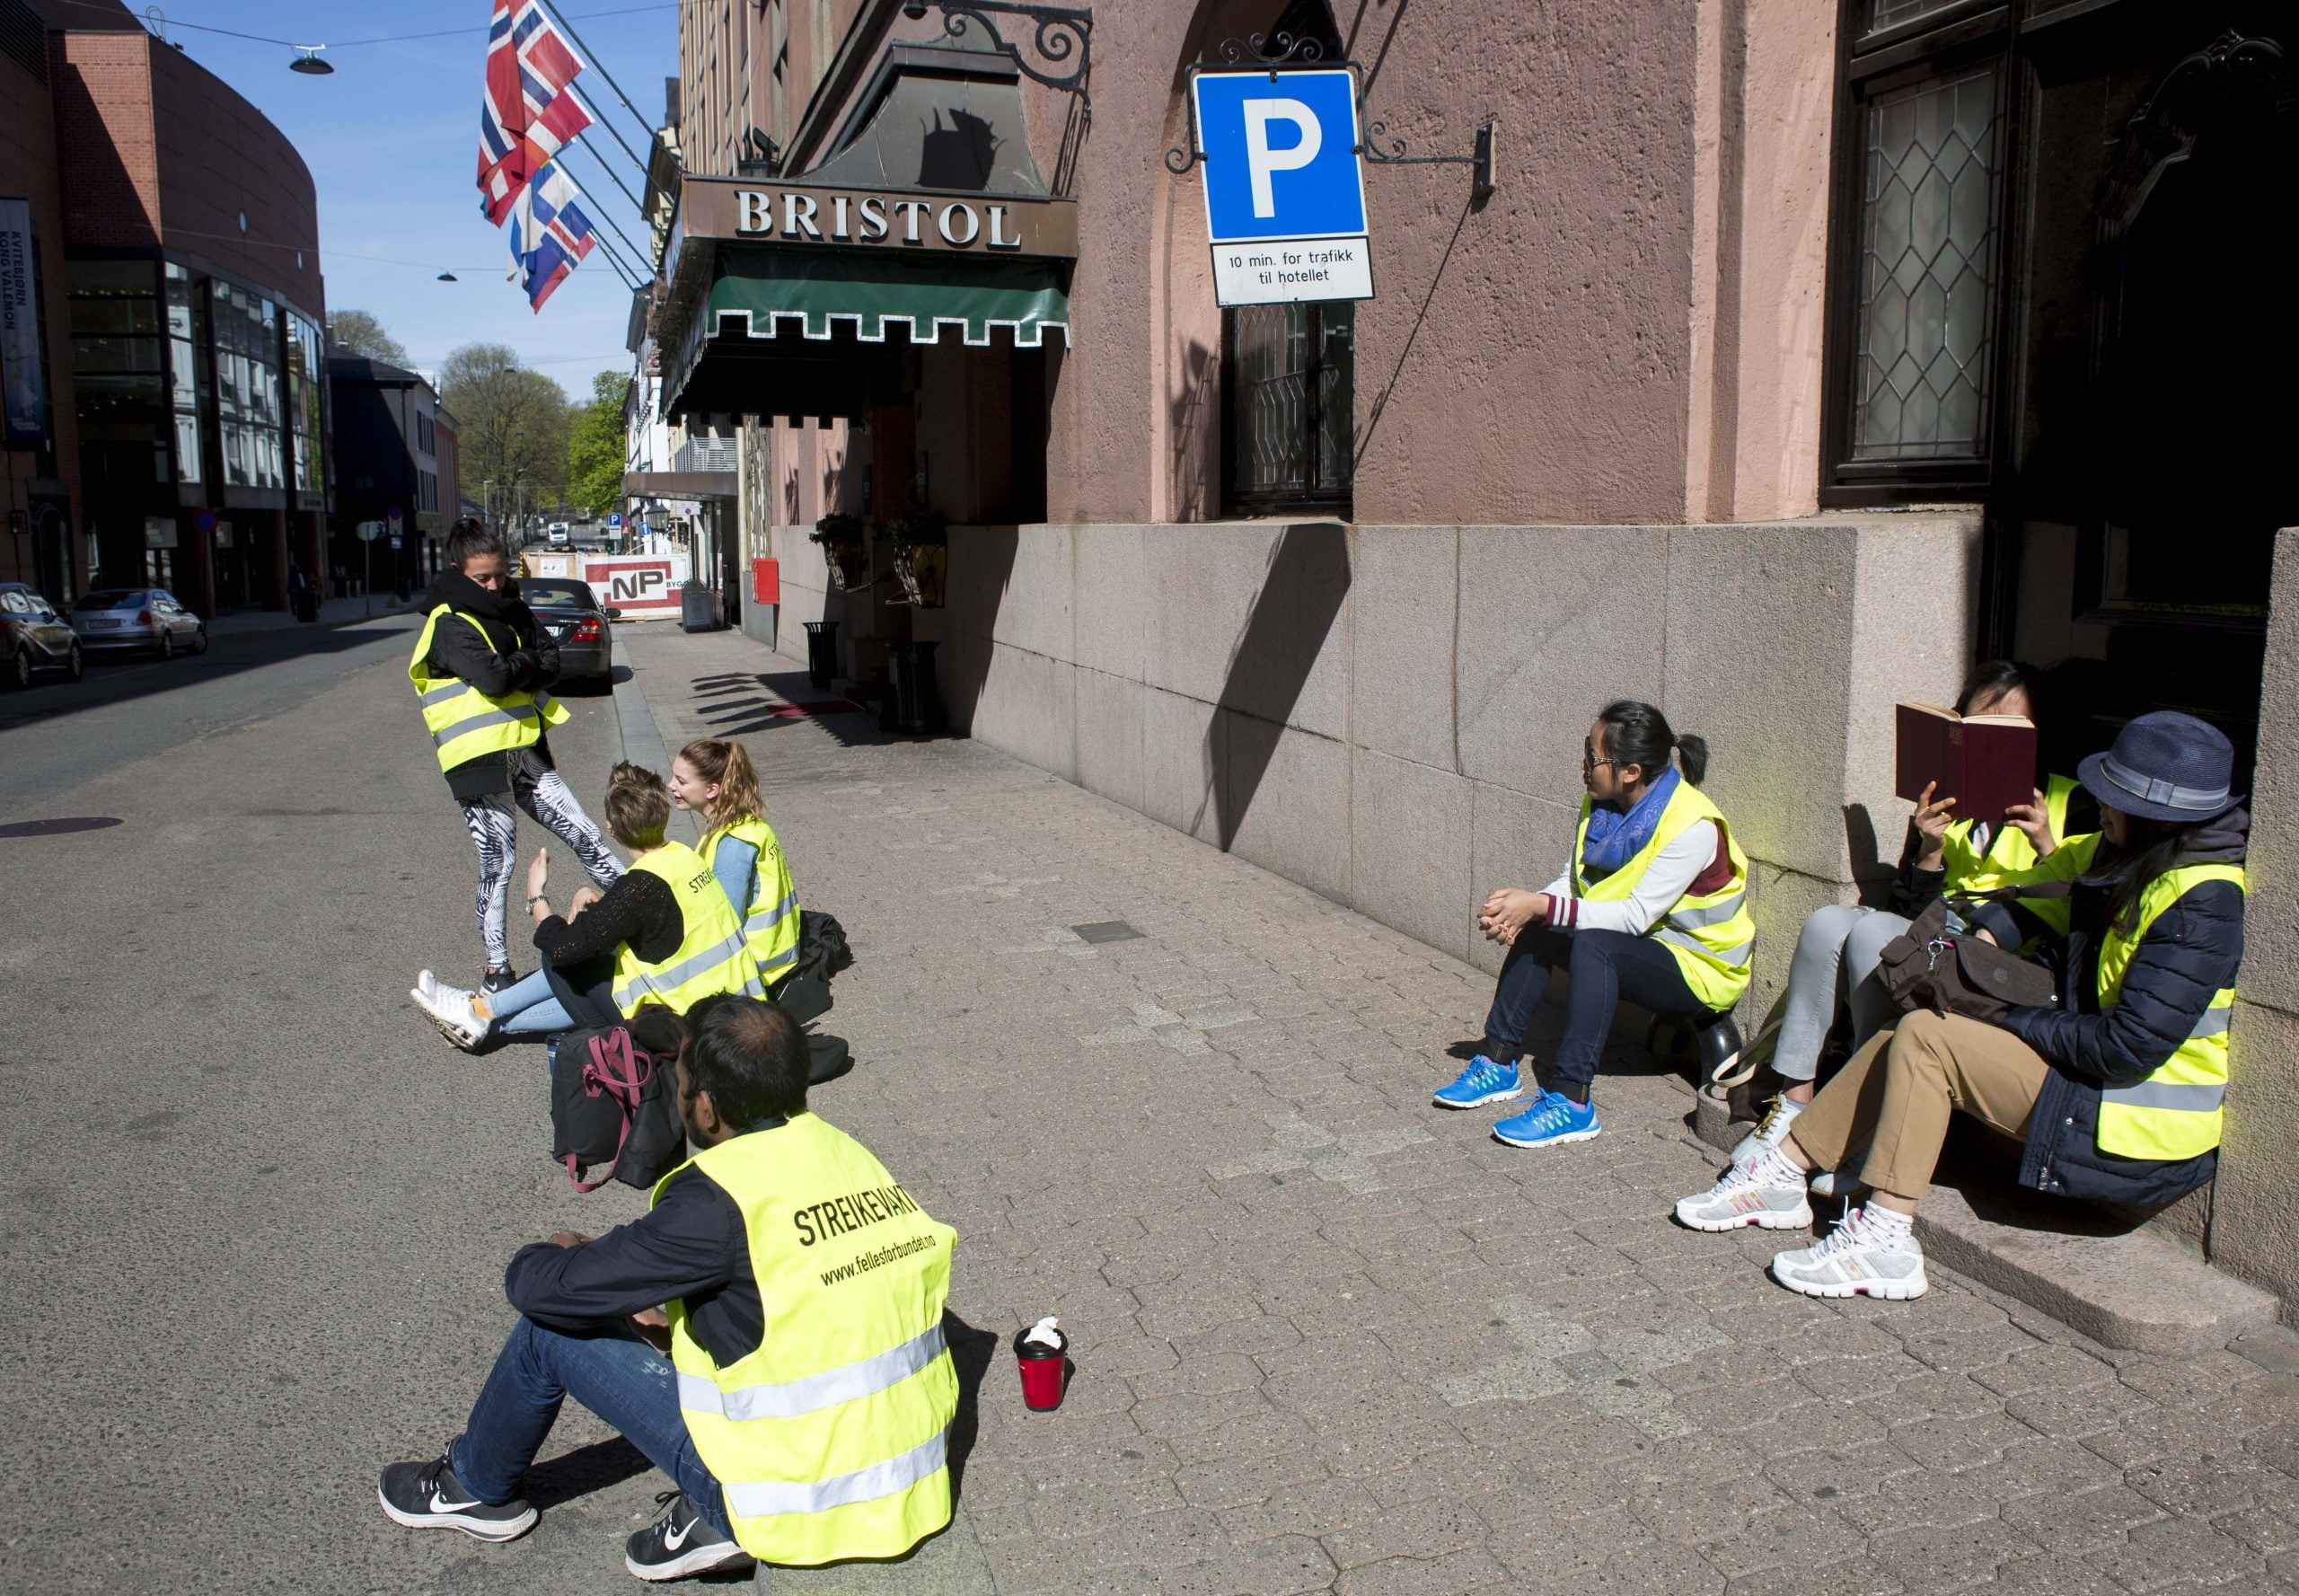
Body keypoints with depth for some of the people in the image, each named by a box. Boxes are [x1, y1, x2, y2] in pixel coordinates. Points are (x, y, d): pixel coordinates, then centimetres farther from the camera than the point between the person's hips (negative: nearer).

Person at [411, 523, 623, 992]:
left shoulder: (513, 610, 13)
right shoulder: (449, 625, -9)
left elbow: (551, 662, 5)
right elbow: (492, 677, -23)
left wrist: (514, 668, -12)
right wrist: (528, 661, -4)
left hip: (526, 751, 6)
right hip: (479, 759, -6)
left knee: (585, 835, 7)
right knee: (498, 864, 0)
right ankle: (496, 970, 11)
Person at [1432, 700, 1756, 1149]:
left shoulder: (1692, 826, -27)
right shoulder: (1601, 804, -3)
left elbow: (1636, 916, -30)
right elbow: (1574, 881, 1)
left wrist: (1541, 906, -33)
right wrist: (1526, 905, -20)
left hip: (1701, 969, -8)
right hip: (1641, 946, 8)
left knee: (1594, 944, -33)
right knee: (1534, 932, -6)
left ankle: (1570, 1103, -33)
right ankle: (1498, 1065, -1)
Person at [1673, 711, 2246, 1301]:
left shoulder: (2200, 903, -23)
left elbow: (2131, 1047, -26)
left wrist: (2010, 1020, -14)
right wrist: (1985, 940, 2)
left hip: (2138, 1138, -9)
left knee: (1925, 1038, -16)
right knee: (1905, 1042, 2)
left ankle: (1884, 1242, -15)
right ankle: (1782, 1174, 8)